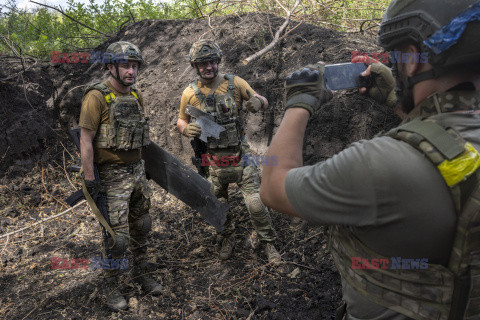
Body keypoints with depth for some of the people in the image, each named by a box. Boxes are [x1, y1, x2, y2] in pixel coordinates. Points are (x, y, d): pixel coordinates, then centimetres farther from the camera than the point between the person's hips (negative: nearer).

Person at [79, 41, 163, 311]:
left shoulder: (137, 96, 7)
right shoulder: (97, 97, -14)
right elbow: (86, 140, -14)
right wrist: (89, 180, -16)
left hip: (138, 171, 7)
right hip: (112, 176, -7)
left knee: (141, 227, 17)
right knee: (117, 237, -2)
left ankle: (141, 273, 36)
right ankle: (111, 287, 21)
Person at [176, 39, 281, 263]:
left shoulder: (234, 83, -5)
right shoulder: (189, 94, -2)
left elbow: (263, 102, 3)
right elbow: (181, 121, 11)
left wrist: (258, 102, -22)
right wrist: (186, 129, -13)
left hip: (240, 157, -2)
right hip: (213, 162, 2)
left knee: (256, 204, -4)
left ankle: (268, 243, 19)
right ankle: (228, 237, 43)